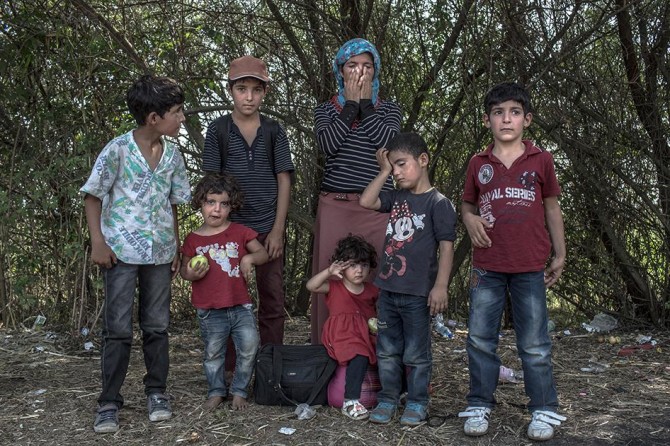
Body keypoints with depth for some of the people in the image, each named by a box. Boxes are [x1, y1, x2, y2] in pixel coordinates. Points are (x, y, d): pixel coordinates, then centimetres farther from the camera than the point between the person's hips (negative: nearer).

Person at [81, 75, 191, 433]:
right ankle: (109, 402, 8)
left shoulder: (173, 156, 6)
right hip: (122, 251, -4)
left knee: (157, 326, 9)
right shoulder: (118, 149, -8)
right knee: (118, 329, -1)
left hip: (160, 252, 4)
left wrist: (176, 248, 12)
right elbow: (92, 196, -3)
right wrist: (98, 242, -9)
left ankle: (156, 392, 22)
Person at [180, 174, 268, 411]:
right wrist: (191, 274, -13)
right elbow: (184, 269, 9)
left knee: (249, 347, -5)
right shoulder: (193, 239, 1)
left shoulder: (240, 232, 2)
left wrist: (250, 258, -13)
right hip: (210, 311, 0)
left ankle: (239, 391, 13)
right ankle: (216, 391, 26)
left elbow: (263, 253, 8)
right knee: (213, 353, 8)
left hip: (241, 306, 0)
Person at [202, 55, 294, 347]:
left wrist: (278, 230, -4)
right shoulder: (218, 130, 1)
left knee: (272, 301, 6)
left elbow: (284, 181, 3)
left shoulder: (274, 131, 4)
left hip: (268, 229, 1)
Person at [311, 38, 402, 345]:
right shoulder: (326, 110, 15)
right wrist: (351, 104, -1)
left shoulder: (388, 110, 15)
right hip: (334, 206, 0)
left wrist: (366, 103, 0)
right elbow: (328, 144, -6)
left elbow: (388, 141, -7)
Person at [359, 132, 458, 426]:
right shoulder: (396, 198, 11)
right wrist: (383, 172, 4)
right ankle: (387, 399, 25)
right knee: (387, 351, 14)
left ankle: (417, 403, 19)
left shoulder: (438, 202, -9)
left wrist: (440, 286, -17)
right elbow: (366, 202, 5)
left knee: (416, 354, 6)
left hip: (417, 293, -6)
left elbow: (446, 246, -12)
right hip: (388, 289, 6)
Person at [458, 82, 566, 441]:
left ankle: (544, 410, 17)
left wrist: (560, 255, 8)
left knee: (534, 344, 4)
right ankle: (479, 406, 19)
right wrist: (470, 220, -7)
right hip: (487, 266, 2)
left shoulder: (541, 160, 2)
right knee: (480, 340, 6)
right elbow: (467, 204, 16)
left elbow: (552, 207, 8)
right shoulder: (478, 164, 5)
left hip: (530, 267, -2)